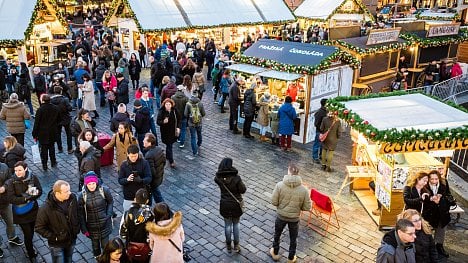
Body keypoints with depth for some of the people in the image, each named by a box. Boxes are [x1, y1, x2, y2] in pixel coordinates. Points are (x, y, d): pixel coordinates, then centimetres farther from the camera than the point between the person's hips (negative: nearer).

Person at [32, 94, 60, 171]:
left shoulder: (40, 110, -17)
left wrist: (35, 134, -5)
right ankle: (53, 162, 28)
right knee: (51, 146, 19)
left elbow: (36, 123, -12)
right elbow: (58, 120, 7)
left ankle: (44, 165, 12)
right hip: (53, 132, 4)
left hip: (43, 133, -4)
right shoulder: (55, 108, -3)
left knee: (43, 148, 6)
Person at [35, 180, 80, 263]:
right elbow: (39, 228, -16)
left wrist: (77, 229, 2)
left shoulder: (72, 198, -15)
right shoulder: (46, 208, -28)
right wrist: (53, 237, -17)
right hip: (57, 244, -4)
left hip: (72, 240, 4)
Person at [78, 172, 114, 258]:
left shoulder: (104, 190, -15)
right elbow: (80, 213, -6)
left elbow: (110, 202, 2)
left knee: (105, 246, 8)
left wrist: (108, 215, -9)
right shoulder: (82, 195, -14)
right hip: (91, 226, 1)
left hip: (104, 224, -1)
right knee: (95, 246, 18)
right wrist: (84, 229, -4)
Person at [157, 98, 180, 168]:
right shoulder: (161, 112, -15)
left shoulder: (174, 111, -4)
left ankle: (167, 156, 43)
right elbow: (158, 121, -14)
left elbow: (178, 120, 8)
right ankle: (171, 161, 7)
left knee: (169, 145, 20)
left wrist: (178, 127, -3)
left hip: (173, 131, 4)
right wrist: (163, 122, -34)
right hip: (165, 132, -4)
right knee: (169, 146, -2)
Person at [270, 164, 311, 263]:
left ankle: (275, 253, 46)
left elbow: (274, 202, -15)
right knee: (293, 239, 23)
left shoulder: (280, 185, -22)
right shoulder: (303, 189, -19)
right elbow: (307, 207, -12)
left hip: (281, 216, 0)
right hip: (294, 218, 0)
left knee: (277, 235, 26)